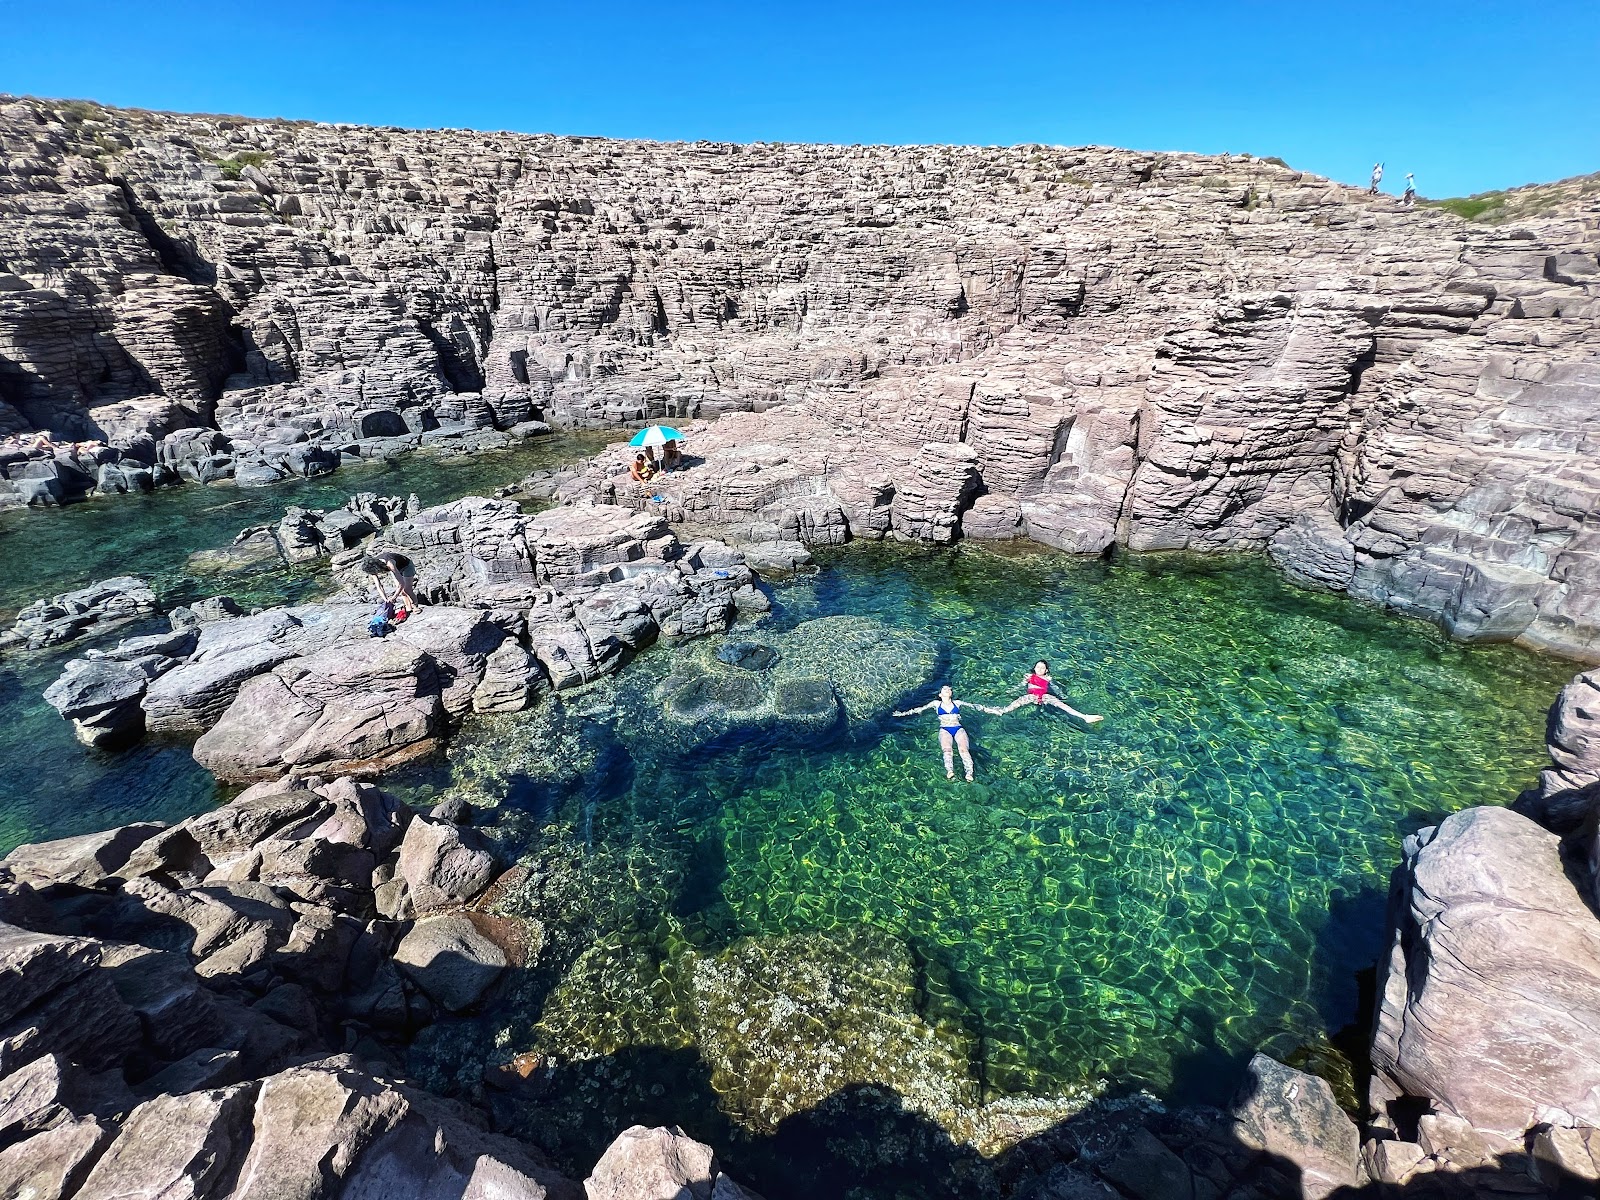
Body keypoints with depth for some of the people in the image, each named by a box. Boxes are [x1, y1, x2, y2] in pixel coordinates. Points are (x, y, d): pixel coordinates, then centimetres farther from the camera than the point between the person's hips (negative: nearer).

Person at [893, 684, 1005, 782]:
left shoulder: (957, 703, 23)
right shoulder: (936, 703, 22)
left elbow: (974, 706, 19)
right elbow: (921, 709, 20)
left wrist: (993, 710, 12)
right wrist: (904, 713, 15)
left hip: (958, 729, 1)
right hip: (944, 730, -1)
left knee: (964, 749, -30)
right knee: (947, 749, -33)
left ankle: (969, 773, -52)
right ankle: (950, 772, -58)